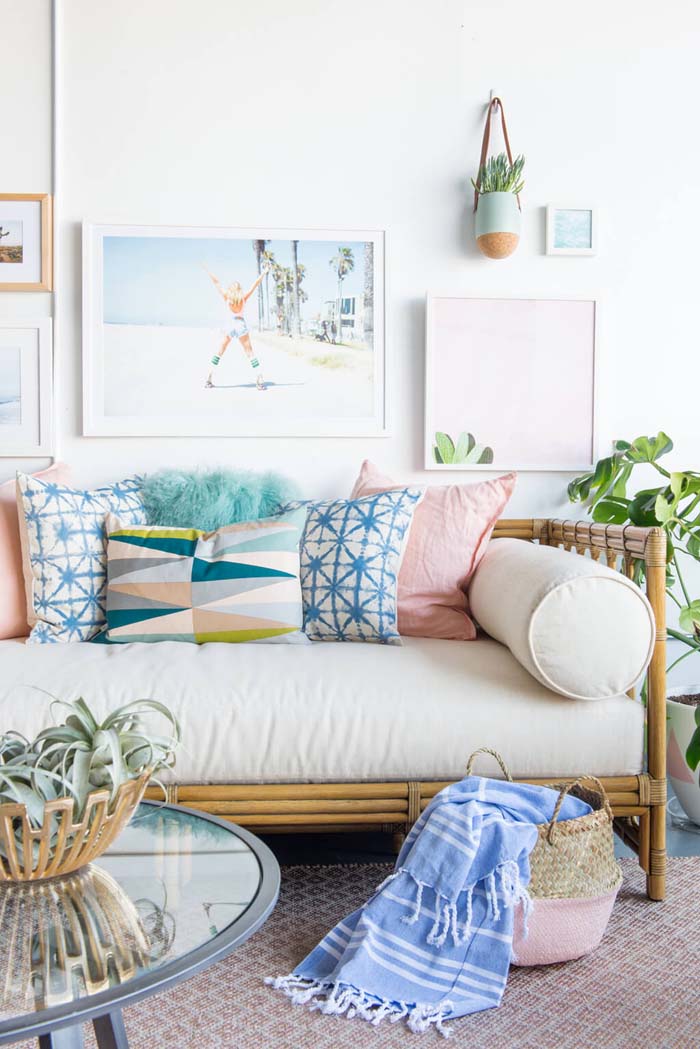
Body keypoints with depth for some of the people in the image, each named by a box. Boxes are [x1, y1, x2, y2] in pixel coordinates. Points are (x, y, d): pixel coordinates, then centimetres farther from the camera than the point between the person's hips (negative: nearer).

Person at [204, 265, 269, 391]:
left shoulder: (227, 296, 5)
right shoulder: (244, 297, 4)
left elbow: (216, 282, 9)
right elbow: (255, 285, 9)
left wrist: (208, 271, 17)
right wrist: (263, 273, 16)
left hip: (229, 326, 1)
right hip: (241, 325, -1)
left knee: (219, 352, 10)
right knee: (250, 353, 0)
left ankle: (209, 378, 7)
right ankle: (259, 379, -10)